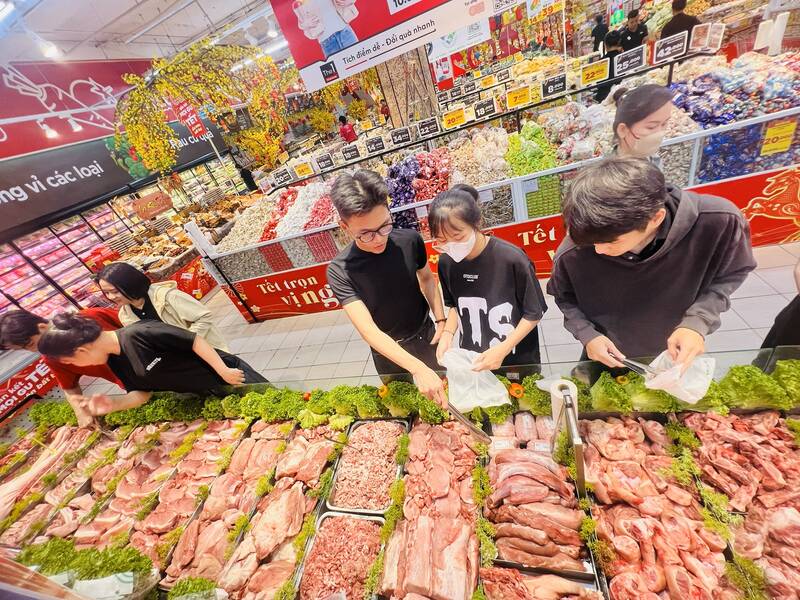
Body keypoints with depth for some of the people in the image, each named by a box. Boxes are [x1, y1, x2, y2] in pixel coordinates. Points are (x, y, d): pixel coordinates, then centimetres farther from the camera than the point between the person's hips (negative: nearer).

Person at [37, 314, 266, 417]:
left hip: (229, 373, -8)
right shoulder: (115, 363, 2)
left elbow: (194, 340, -26)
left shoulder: (139, 333, -26)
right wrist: (114, 404, -12)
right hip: (209, 396, 8)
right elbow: (142, 393, 9)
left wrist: (224, 371, -23)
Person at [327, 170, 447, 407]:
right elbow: (368, 330, -34)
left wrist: (440, 320, -9)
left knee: (445, 390, 25)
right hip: (387, 353, -1)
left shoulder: (409, 240, -19)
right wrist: (418, 368, -44)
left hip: (427, 337, 2)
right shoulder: (339, 271, -26)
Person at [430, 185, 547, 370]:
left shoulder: (511, 258, -26)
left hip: (518, 359, -3)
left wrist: (503, 350, -21)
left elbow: (534, 313, -14)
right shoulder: (446, 262, -13)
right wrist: (448, 333, -11)